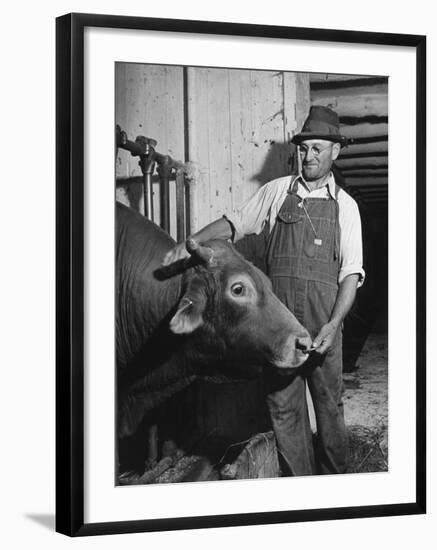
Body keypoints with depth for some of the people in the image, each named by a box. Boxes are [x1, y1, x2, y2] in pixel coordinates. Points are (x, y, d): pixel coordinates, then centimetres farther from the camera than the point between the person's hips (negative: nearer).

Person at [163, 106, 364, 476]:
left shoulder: (345, 206, 7)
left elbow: (351, 273, 2)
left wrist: (334, 324, -11)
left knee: (329, 402, 4)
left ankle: (335, 479, 18)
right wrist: (191, 242, -3)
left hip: (323, 321, -1)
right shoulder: (276, 192, 10)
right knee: (283, 406, 2)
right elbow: (234, 224, 14)